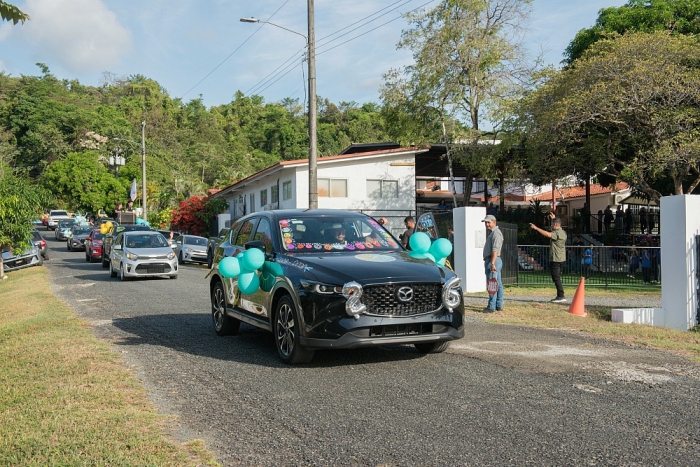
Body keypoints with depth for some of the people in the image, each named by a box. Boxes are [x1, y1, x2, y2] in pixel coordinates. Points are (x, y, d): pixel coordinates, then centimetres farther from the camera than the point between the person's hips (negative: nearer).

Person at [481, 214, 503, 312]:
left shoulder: (496, 233, -11)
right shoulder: (492, 232, 22)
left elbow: (495, 250, -22)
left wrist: (492, 263, -28)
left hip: (492, 260, -11)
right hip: (493, 261, 11)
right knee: (498, 284, 11)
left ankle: (491, 307, -13)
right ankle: (499, 306, 15)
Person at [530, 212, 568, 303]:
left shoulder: (557, 233, -16)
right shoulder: (562, 232, 14)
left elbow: (547, 234, -32)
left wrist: (536, 228, -28)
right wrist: (554, 218, 44)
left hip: (556, 260, -10)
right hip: (561, 259, 10)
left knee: (556, 278, -8)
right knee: (557, 278, 15)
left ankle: (561, 296, -9)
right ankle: (559, 296, 17)